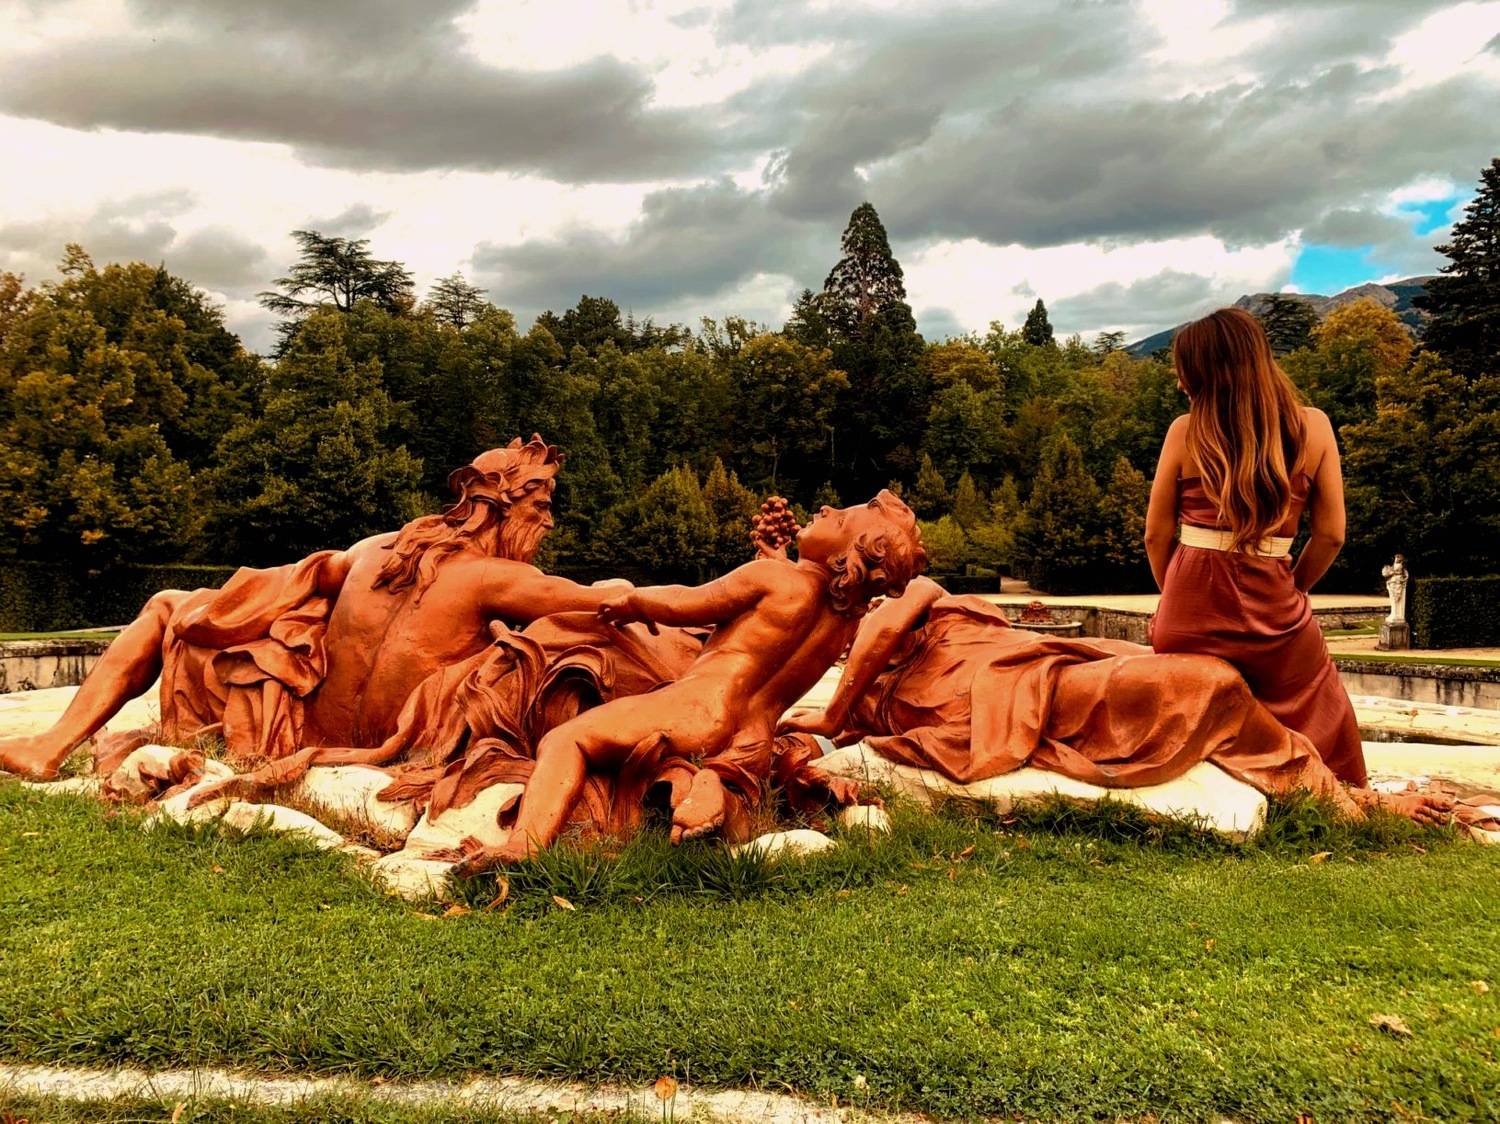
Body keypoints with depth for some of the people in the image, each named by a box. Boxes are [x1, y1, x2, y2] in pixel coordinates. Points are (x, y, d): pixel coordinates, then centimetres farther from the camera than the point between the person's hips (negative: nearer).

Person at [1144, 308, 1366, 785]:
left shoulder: (1185, 431, -6)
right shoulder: (1313, 426, -3)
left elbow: (1157, 535, 0)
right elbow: (1330, 535, 0)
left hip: (1189, 615, 0)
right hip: (1274, 616, 1)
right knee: (1323, 725, 22)